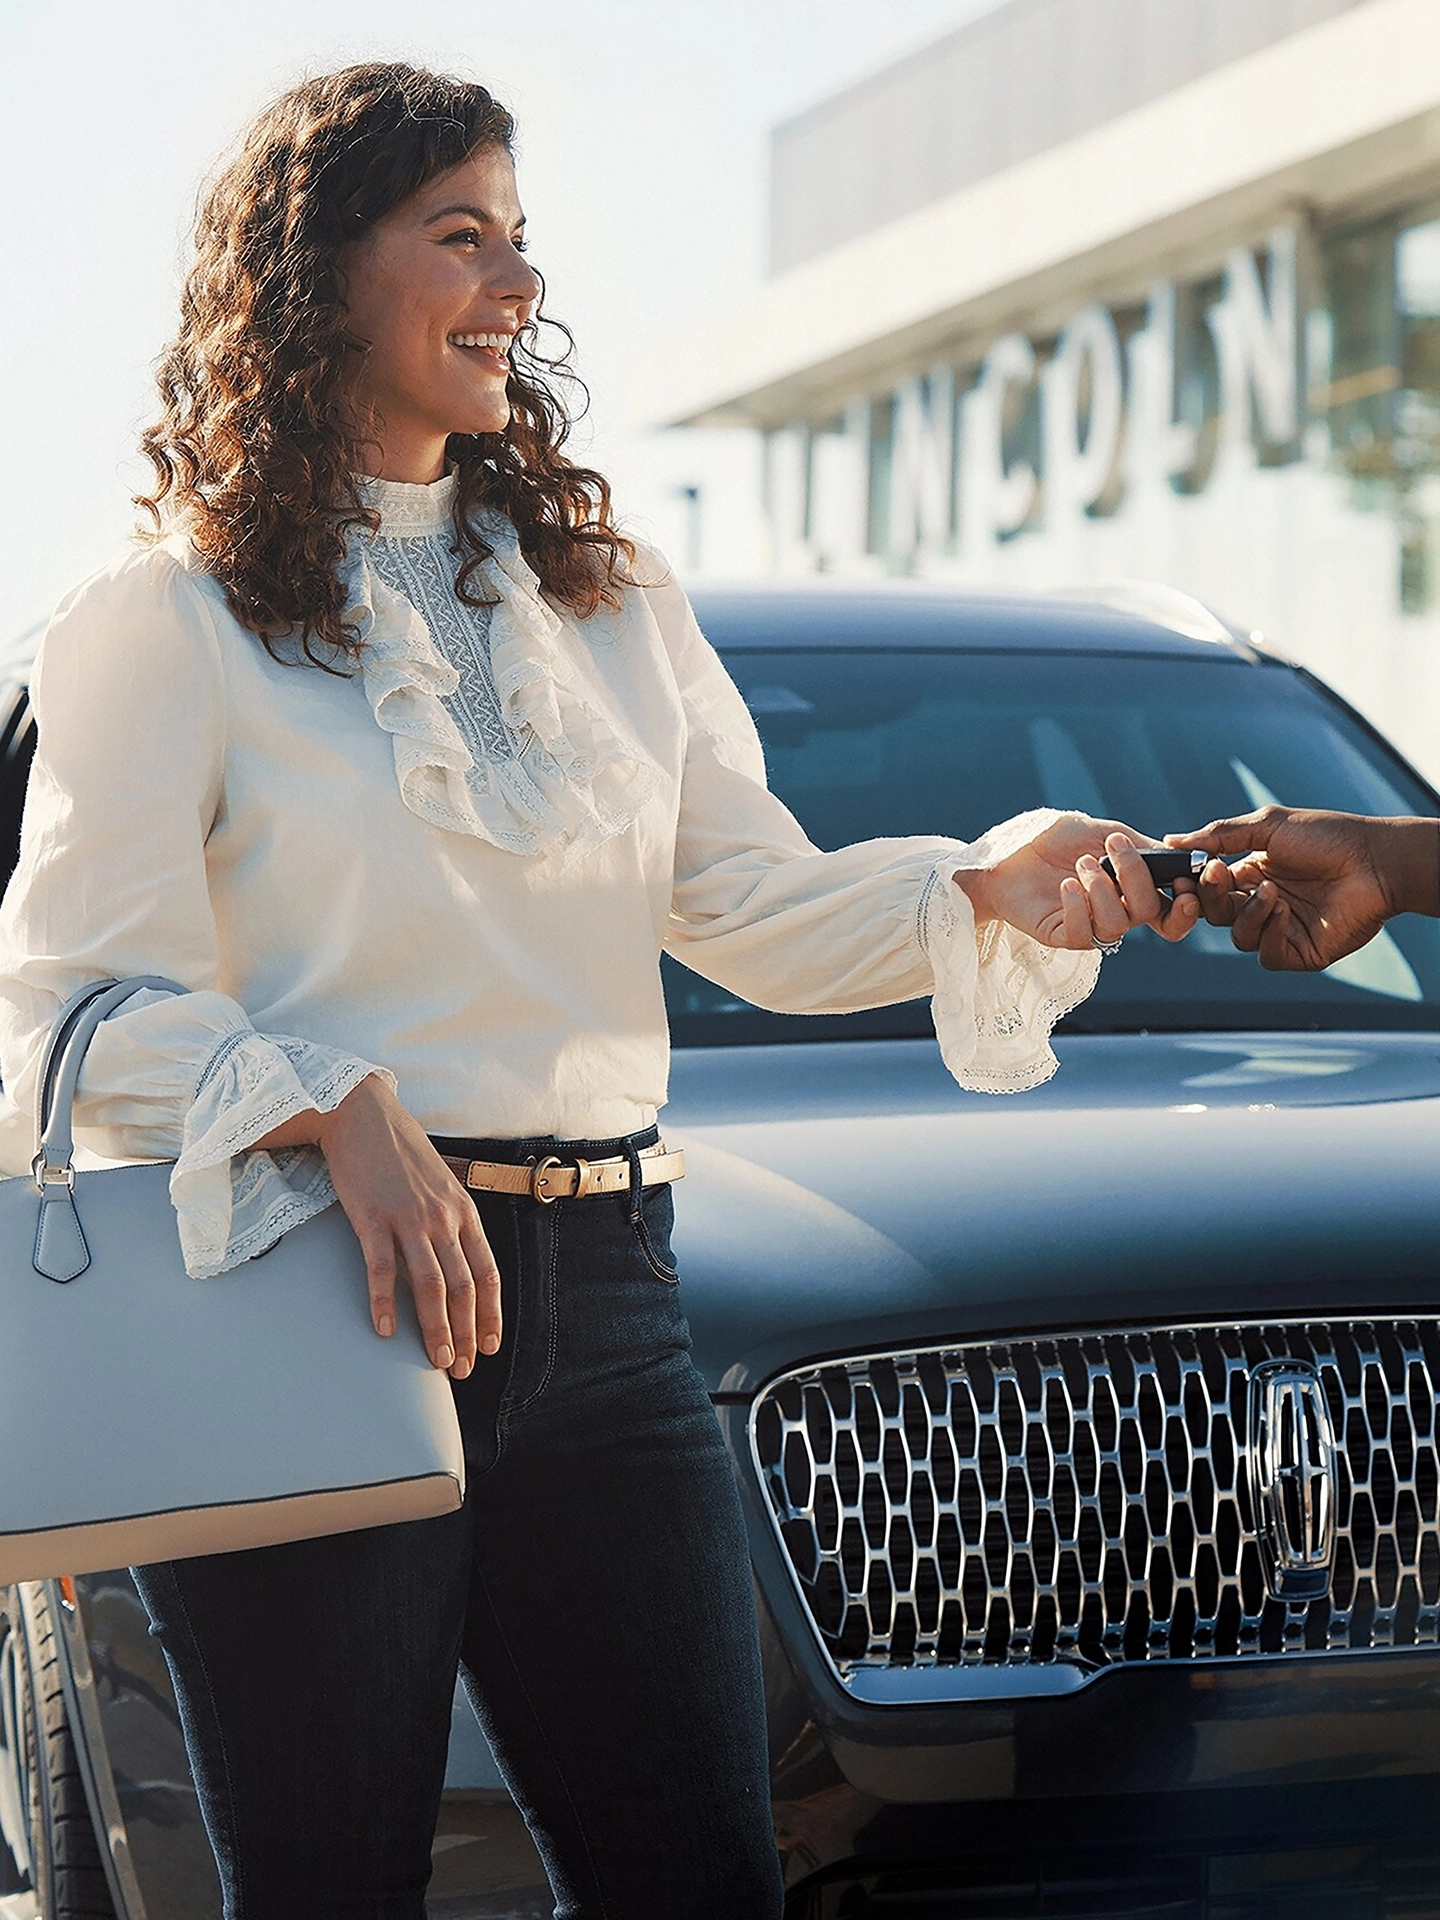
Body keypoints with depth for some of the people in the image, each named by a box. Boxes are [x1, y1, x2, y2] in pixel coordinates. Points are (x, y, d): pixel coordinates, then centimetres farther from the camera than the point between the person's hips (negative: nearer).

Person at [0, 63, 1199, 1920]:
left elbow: (759, 908, 11)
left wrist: (995, 887, -7)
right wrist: (344, 1117, -22)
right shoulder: (169, 621, 0)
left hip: (596, 1296, 5)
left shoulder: (609, 599, 17)